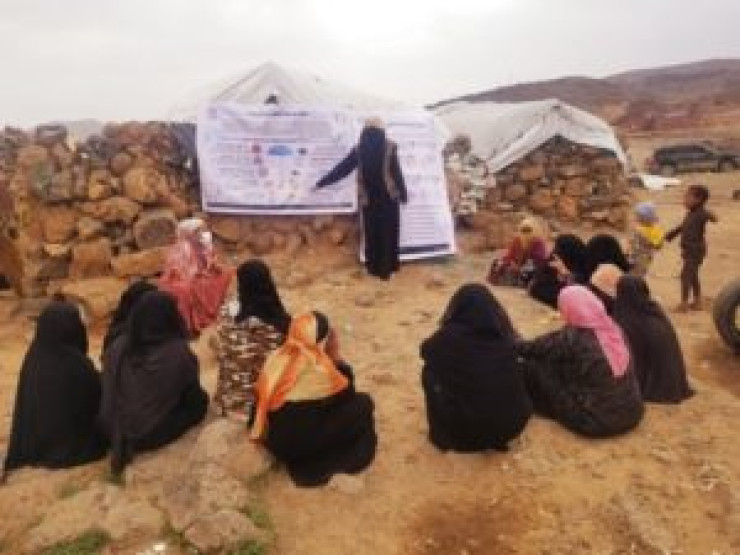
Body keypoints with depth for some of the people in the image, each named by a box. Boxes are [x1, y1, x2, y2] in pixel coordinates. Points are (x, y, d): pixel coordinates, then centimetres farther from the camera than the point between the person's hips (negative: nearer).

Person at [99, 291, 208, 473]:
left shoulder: (117, 347, -8)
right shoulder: (179, 352, -18)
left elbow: (108, 394, 6)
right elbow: (193, 396, -2)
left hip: (113, 430, 6)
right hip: (156, 434, -5)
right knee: (200, 400, 16)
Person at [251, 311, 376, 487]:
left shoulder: (275, 359, -1)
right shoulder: (319, 366, -17)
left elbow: (264, 403, 8)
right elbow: (346, 392, 0)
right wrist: (336, 356, 2)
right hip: (305, 443, -6)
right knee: (362, 403, 5)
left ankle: (301, 465, 16)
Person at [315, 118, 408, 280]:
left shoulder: (359, 150, -1)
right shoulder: (389, 148, -9)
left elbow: (341, 169, 2)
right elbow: (397, 174, -11)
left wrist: (321, 183, 10)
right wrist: (403, 194, -1)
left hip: (368, 199, 3)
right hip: (388, 198, -3)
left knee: (371, 233, 15)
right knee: (387, 233, 8)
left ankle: (374, 266, 25)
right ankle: (386, 267, 15)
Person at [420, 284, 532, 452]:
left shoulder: (450, 335, -8)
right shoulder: (505, 337, 0)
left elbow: (426, 351, 16)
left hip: (464, 431, -3)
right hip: (512, 425, 3)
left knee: (431, 373, 13)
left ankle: (444, 434, 19)